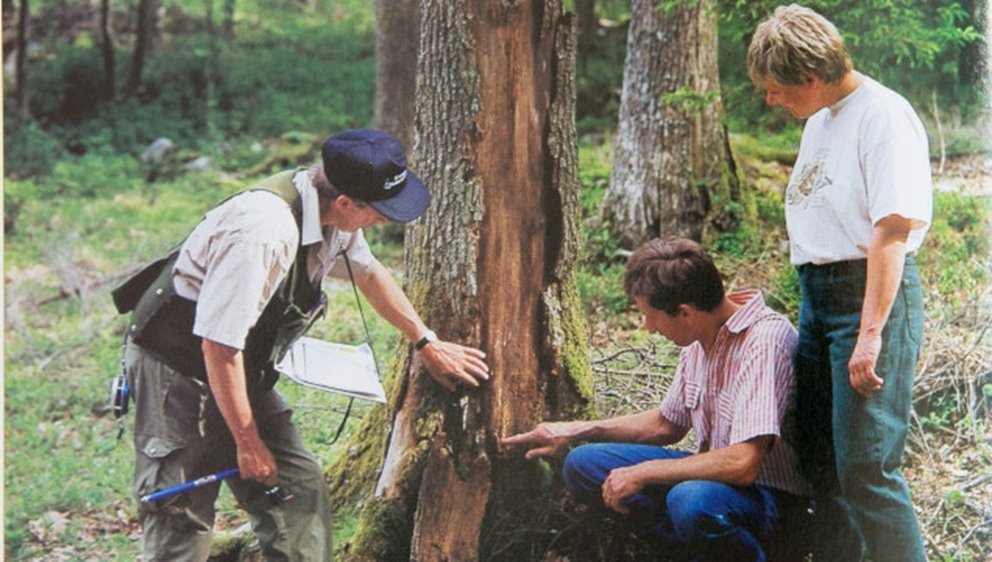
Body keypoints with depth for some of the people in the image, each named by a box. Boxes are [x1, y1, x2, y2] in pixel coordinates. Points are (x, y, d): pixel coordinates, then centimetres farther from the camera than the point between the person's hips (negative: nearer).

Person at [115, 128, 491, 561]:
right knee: (183, 524, -6)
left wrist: (428, 345, 19)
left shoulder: (333, 215, -6)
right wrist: (248, 442, -19)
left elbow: (369, 274, 18)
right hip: (179, 370, -9)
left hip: (241, 373, 9)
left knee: (299, 488, 5)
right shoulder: (265, 230, -33)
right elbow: (219, 347, -29)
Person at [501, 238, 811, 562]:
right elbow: (668, 424, 19)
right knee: (583, 464, 1)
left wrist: (641, 473, -22)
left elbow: (743, 464, -32)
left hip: (769, 493, -8)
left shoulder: (764, 340, -25)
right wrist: (576, 432, 13)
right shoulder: (700, 338, 2)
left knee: (692, 500, -40)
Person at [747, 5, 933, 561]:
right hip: (818, 293, 9)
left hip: (872, 292, -9)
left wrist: (870, 335, -23)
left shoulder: (883, 116, -14)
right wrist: (812, 300, 15)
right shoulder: (819, 119, 14)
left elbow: (892, 230, -20)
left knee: (865, 467, -11)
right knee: (818, 457, 14)